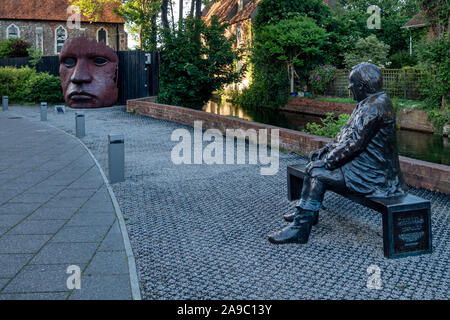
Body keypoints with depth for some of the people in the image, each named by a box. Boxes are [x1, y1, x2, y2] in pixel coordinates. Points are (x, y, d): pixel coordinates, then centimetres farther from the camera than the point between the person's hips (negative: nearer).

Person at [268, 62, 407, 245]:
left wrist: (329, 160, -14)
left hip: (370, 173, -11)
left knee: (316, 172, -14)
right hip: (366, 163, 11)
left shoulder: (374, 106, -20)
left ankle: (300, 228, -8)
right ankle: (305, 213, 22)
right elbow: (349, 133, 19)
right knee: (316, 160, 13)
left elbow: (354, 142, -24)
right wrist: (327, 150, 11)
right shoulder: (371, 103, 14)